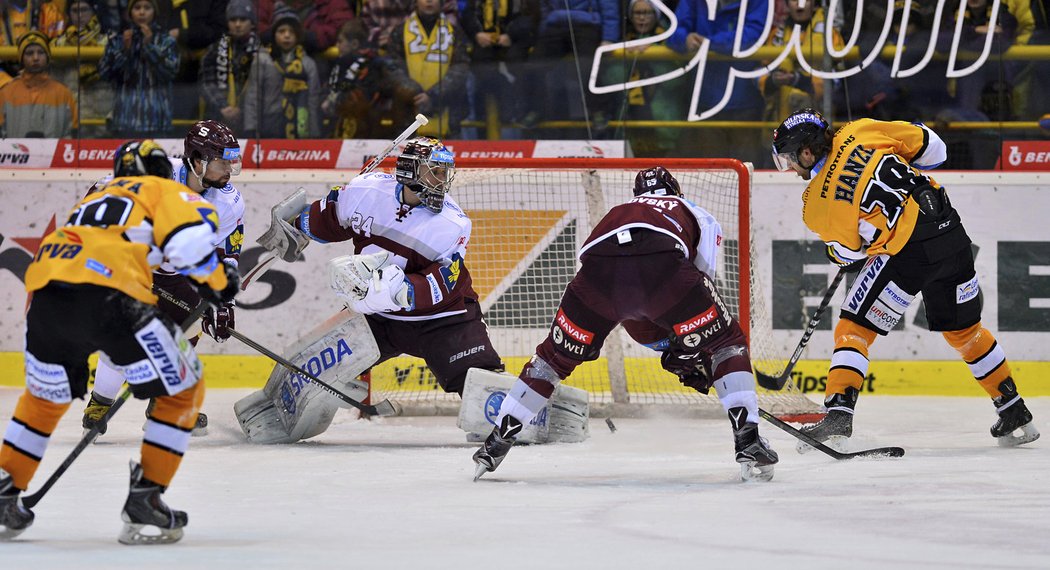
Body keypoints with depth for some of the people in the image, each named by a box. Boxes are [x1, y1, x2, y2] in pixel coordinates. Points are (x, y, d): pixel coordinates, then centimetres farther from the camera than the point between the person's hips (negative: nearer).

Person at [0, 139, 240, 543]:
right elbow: (189, 239, -3)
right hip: (109, 294, -6)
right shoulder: (165, 192, 18)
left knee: (46, 396, 32)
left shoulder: (97, 198, 39)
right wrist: (216, 281, 14)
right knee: (182, 389, 11)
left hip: (44, 287, 6)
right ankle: (144, 502, 7)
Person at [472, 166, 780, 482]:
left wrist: (671, 348, 52)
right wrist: (690, 351, 31)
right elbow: (704, 278, 25)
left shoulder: (619, 211, 47)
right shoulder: (700, 216, 38)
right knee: (726, 341, 16)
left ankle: (495, 444, 25)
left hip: (599, 266, 3)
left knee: (557, 353, 24)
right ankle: (748, 441, 0)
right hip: (663, 263, -3)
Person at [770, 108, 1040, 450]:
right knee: (964, 330, 23)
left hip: (906, 252, -6)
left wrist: (839, 255, 30)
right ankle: (1016, 417, 31)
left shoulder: (817, 206, -4)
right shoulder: (861, 133, 5)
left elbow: (848, 254, 6)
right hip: (951, 232, 6)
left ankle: (837, 419, -9)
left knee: (854, 329, 5)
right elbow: (930, 147, 10)